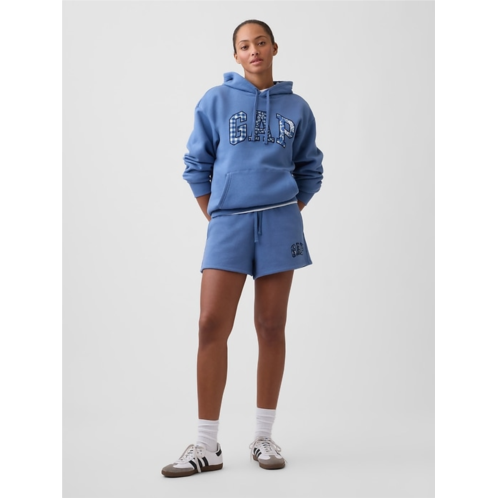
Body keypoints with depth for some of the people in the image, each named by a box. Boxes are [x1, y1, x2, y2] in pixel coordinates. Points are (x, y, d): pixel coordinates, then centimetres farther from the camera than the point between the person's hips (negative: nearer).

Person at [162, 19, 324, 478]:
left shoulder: (296, 108, 10)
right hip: (228, 222, -1)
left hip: (279, 223, 1)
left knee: (271, 327, 3)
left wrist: (290, 214, 7)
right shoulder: (216, 101, 7)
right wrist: (213, 217, 4)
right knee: (212, 325, -10)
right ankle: (208, 446, -2)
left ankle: (264, 437, 14)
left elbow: (310, 169, 16)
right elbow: (197, 164, 9)